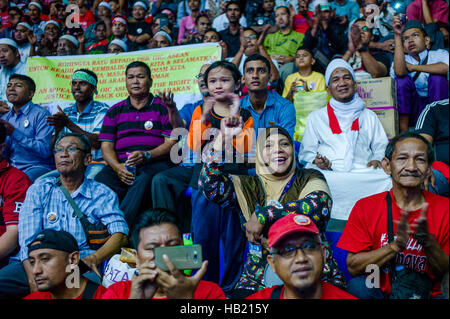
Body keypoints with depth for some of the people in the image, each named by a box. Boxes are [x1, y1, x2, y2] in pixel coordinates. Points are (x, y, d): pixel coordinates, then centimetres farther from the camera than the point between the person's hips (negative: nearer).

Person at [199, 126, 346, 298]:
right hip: (259, 280, 1)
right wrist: (221, 138, -11)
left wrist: (263, 215, -20)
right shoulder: (247, 186, 10)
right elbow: (210, 186, -6)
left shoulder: (310, 179, 6)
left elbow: (321, 205, -16)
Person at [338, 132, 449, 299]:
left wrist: (428, 242, -23)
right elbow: (353, 268, -10)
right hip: (378, 291, 1)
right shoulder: (365, 208, -5)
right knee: (357, 286, -29)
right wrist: (396, 246, -24)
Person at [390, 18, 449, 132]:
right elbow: (399, 72, -22)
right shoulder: (402, 60, 5)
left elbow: (445, 68, -22)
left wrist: (413, 67, -13)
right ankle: (403, 129, -21)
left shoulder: (439, 54, 3)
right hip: (414, 111, 1)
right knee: (403, 79, -18)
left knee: (437, 77, -21)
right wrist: (398, 36, -21)